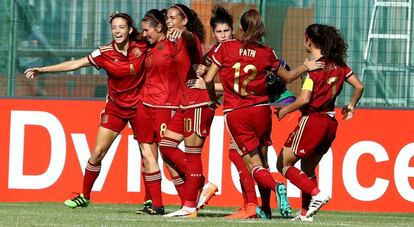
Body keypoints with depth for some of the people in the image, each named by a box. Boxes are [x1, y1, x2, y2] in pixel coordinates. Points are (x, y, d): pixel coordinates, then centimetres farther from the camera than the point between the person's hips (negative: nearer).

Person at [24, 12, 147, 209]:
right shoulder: (105, 53, -11)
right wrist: (43, 70, -14)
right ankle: (84, 196, 13)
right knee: (97, 152, -1)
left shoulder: (142, 47, -11)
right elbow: (74, 64, -10)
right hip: (115, 108, 1)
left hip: (139, 107, -1)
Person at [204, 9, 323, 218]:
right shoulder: (266, 53, 1)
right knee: (262, 160, 17)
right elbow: (288, 77, 16)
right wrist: (306, 67, 32)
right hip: (261, 111, 2)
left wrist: (213, 99, 16)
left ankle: (276, 186, -30)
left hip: (235, 114, -2)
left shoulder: (225, 48, -4)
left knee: (254, 165, -2)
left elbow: (208, 79, -3)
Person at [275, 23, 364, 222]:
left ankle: (317, 193, -12)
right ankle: (306, 213, 13)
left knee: (283, 164, 2)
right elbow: (359, 86, 11)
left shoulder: (314, 66, -14)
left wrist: (284, 111, -7)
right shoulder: (338, 65, 7)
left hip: (312, 120, -8)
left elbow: (304, 99, -21)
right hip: (330, 123, 8)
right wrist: (351, 107, 25)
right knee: (308, 168, 19)